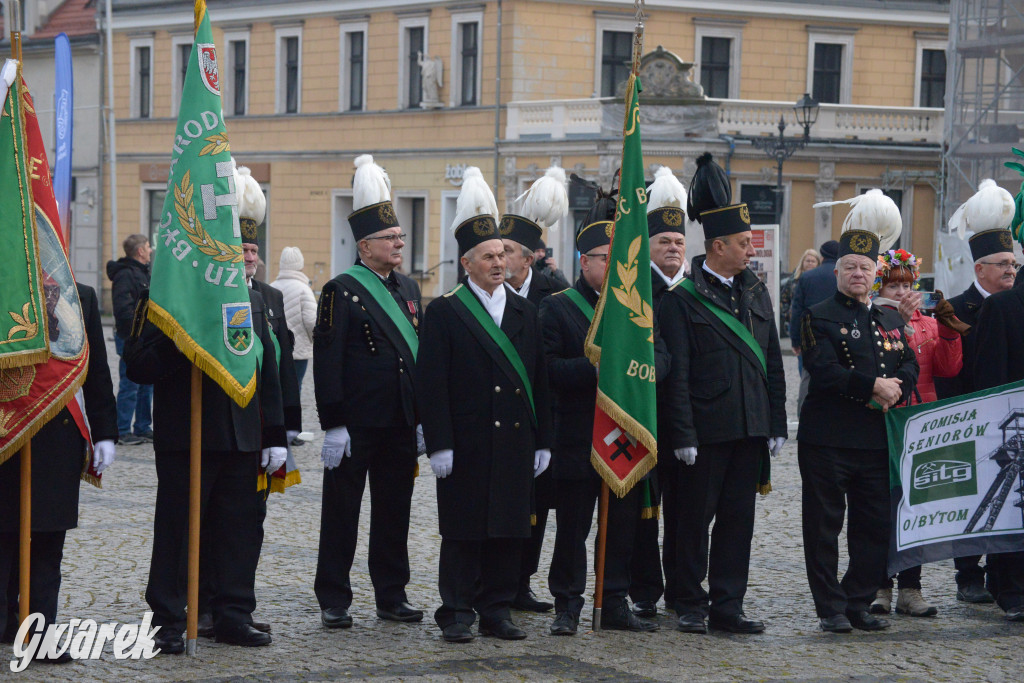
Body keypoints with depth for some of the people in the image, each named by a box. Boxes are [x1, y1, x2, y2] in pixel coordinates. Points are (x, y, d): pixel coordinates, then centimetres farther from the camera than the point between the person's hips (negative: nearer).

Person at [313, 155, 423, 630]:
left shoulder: (408, 289, 13)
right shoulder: (341, 292, -7)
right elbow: (327, 362, -12)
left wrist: (423, 417, 14)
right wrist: (333, 425, -16)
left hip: (400, 424, 6)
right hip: (355, 425, -6)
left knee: (394, 511, 11)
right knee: (342, 511, 2)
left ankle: (392, 595, 20)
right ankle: (334, 600, 8)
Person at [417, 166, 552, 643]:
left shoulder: (525, 312, 13)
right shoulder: (444, 313, -2)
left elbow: (539, 380, 14)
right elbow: (431, 383, -7)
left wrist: (542, 440, 9)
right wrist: (439, 443, -13)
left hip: (516, 441, 5)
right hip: (468, 441, -5)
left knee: (510, 530, 7)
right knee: (463, 531, 0)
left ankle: (497, 612, 15)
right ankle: (457, 614, 7)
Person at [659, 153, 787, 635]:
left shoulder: (756, 293, 12)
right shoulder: (681, 300, -7)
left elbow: (772, 364, 14)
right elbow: (676, 374, -9)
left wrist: (776, 425, 9)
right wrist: (683, 435, -13)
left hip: (751, 430, 6)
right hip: (706, 432, -6)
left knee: (738, 518, 8)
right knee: (695, 518, 3)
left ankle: (727, 607, 15)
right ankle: (691, 606, 14)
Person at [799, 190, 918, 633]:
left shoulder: (891, 321, 16)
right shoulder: (819, 317, -2)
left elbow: (909, 366, 10)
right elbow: (823, 370, -14)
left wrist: (896, 388, -11)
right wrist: (873, 386, -18)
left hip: (878, 441, 5)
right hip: (827, 440, -5)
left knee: (875, 528, 7)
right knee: (824, 526, -1)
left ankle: (859, 603, 18)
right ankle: (831, 608, 6)